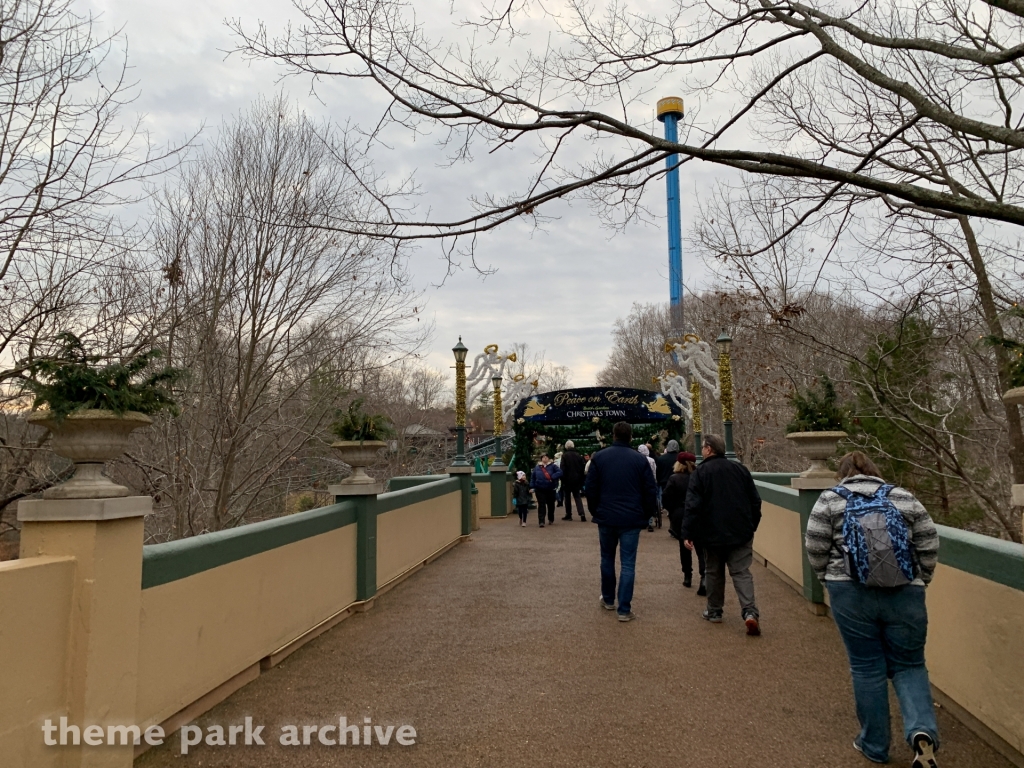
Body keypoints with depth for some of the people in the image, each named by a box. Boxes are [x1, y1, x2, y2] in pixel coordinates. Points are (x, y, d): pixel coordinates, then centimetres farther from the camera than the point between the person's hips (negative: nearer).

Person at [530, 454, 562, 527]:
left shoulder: (553, 466, -1)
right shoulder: (537, 467, 7)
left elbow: (559, 472, -13)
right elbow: (532, 477, 12)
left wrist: (552, 477, -23)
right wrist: (532, 487, 4)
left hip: (550, 489, -1)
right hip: (539, 489, 1)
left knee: (550, 504, 13)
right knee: (541, 505, -6)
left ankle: (551, 519, 33)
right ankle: (541, 521, -8)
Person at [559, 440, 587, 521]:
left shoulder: (564, 456, -12)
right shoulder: (578, 456, 1)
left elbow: (562, 469, -14)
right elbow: (583, 467, 6)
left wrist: (562, 478, -6)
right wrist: (581, 479, 14)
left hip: (567, 480, -3)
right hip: (577, 480, 3)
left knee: (567, 497, 10)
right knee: (577, 497, 8)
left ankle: (568, 514, 13)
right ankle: (582, 514, -8)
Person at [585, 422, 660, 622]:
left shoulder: (599, 457, -1)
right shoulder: (640, 459, -3)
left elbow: (590, 488, 0)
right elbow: (650, 492, -2)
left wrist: (595, 512, 13)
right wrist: (645, 516, 10)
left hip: (606, 517, 2)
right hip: (631, 519, -1)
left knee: (607, 559, 19)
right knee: (627, 564, 2)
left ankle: (608, 599, 33)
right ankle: (624, 609, 1)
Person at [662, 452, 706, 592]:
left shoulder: (674, 479, -10)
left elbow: (666, 499, -10)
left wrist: (673, 511, 7)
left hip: (680, 517, -1)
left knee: (684, 548, 16)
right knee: (701, 549, 2)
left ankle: (688, 576, 24)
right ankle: (704, 577, -15)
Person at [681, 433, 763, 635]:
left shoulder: (701, 472, -7)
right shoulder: (740, 469, 5)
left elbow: (692, 505, -14)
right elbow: (755, 501, 9)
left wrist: (687, 533, -11)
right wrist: (752, 525, 19)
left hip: (713, 534, -2)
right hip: (741, 533, 2)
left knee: (714, 572, 14)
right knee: (741, 572, 3)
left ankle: (714, 611, 22)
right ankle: (750, 612, -13)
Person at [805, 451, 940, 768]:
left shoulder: (830, 499, 3)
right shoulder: (904, 498, 8)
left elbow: (815, 548, -2)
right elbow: (929, 546, 5)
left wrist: (829, 576, 13)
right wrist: (919, 580, 17)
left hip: (852, 594, -1)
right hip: (905, 594, 2)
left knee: (867, 667, 10)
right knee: (908, 665, 14)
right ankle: (922, 730, -8)